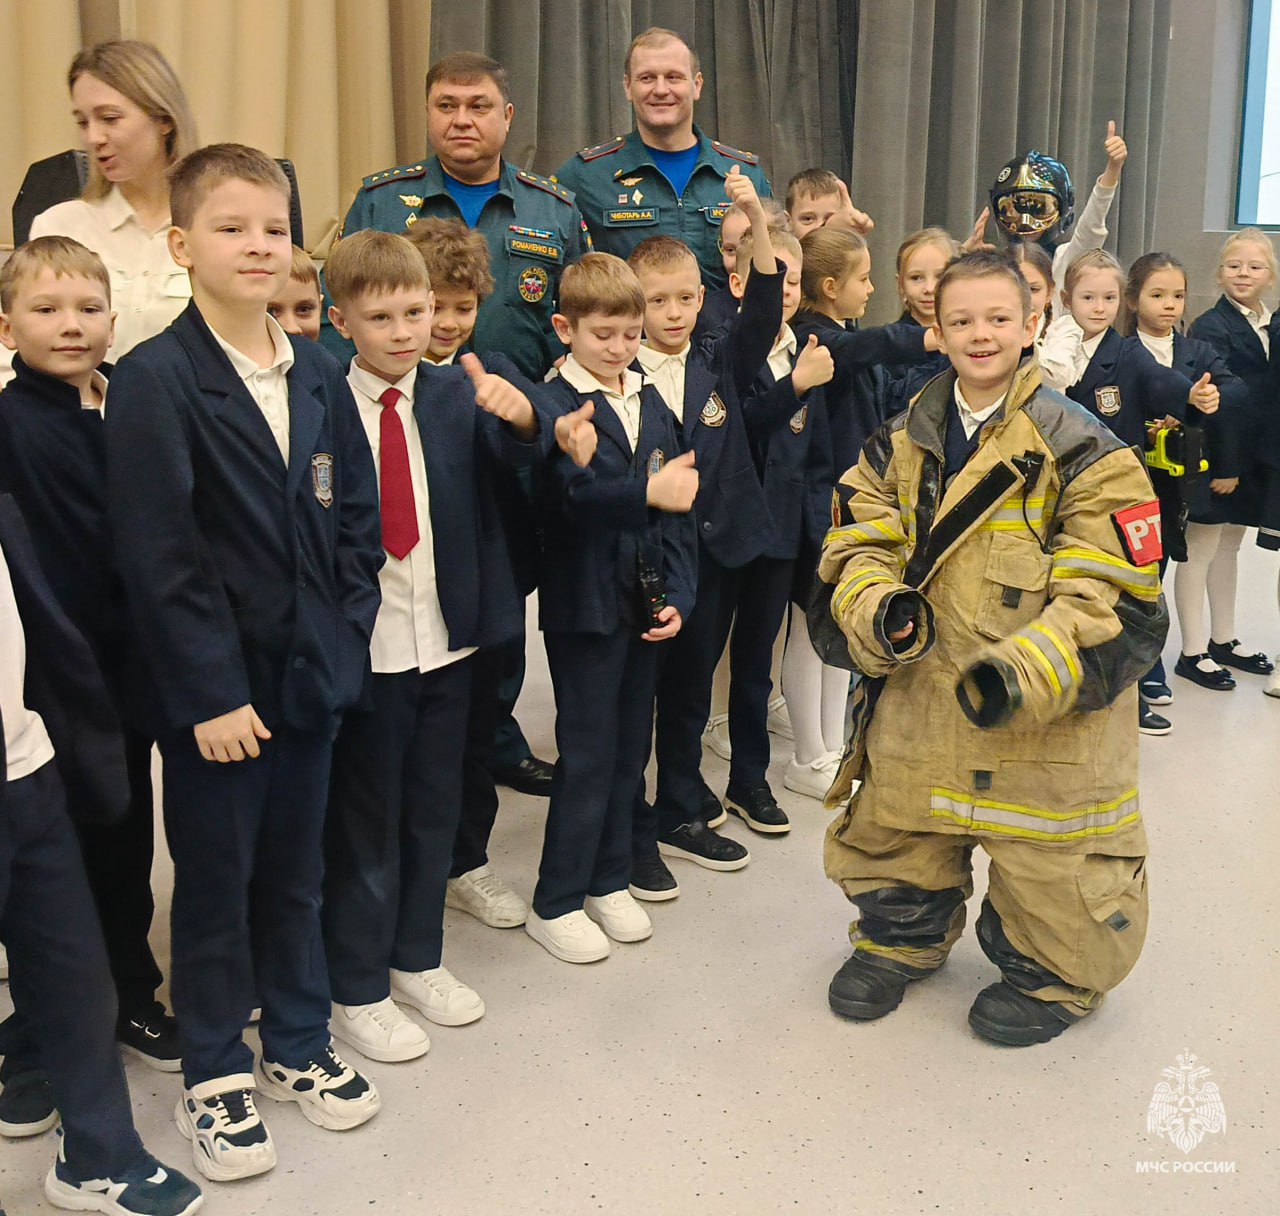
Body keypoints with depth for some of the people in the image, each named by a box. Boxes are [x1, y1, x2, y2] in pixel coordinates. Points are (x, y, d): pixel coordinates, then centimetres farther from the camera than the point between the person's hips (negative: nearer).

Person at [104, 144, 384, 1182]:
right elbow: (158, 554, -16)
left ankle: (299, 1044, 36)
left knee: (295, 870, 18)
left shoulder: (318, 375, 6)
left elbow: (356, 515, 10)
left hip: (311, 673, 5)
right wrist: (209, 692, -17)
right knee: (215, 882, 10)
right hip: (216, 688, -5)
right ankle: (214, 1075, 28)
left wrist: (344, 634, 2)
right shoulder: (155, 381, -12)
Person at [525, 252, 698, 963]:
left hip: (643, 604, 6)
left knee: (630, 746, 14)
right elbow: (575, 492, -27)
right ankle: (555, 904, 13)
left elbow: (677, 507, 7)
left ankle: (608, 881, 29)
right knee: (588, 754, 0)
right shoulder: (553, 405, -10)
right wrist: (647, 490, -44)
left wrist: (676, 594, -2)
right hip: (584, 603, -6)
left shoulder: (650, 404, 10)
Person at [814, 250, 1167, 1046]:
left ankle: (1053, 979, 39)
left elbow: (1109, 598, -15)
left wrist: (1024, 672, -29)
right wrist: (880, 610, -18)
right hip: (920, 702, 5)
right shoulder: (902, 444, 4)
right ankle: (904, 938, 49)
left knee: (1049, 868, 8)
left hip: (1044, 724, -4)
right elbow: (859, 546, 5)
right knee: (890, 835, 20)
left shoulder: (1082, 452, -12)